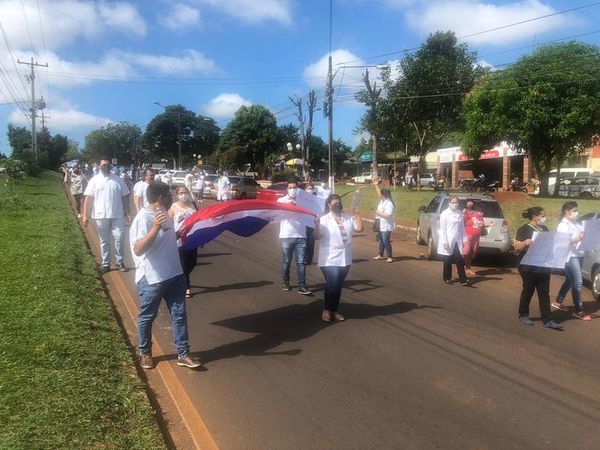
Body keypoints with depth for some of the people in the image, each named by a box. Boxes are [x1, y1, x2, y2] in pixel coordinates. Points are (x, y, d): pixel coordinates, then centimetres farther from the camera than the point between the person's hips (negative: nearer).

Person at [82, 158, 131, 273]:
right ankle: (106, 263, 20)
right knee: (104, 241, 10)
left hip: (117, 215, 0)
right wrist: (85, 215, -8)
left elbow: (125, 197, 6)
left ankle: (120, 262, 14)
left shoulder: (117, 179, 4)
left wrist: (127, 212, 1)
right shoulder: (94, 180, 0)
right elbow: (88, 198, -3)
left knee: (119, 239, 0)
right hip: (101, 216, 0)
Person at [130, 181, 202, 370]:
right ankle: (145, 353, 32)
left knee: (179, 314, 9)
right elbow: (138, 250, -33)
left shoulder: (163, 213, 7)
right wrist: (155, 227, -41)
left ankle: (183, 354, 19)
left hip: (174, 274, 8)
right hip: (151, 278, -7)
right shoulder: (143, 218, -20)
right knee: (147, 317, 12)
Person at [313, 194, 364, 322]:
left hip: (345, 259, 6)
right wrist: (317, 225, -31)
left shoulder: (348, 218, 8)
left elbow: (359, 228, 5)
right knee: (332, 285, -12)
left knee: (338, 286, 13)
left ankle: (334, 310, 26)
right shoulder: (324, 219, -8)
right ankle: (326, 310, 9)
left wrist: (357, 214, 3)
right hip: (330, 260, -5)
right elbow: (317, 237, -15)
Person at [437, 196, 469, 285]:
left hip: (457, 241, 3)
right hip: (448, 241, -3)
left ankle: (463, 279, -2)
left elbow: (462, 227, 11)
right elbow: (442, 229, -9)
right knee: (448, 260, 7)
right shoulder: (444, 214, -7)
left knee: (459, 261, -3)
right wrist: (445, 242, -14)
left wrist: (464, 239, 7)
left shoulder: (460, 213, 7)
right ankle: (447, 278, 21)